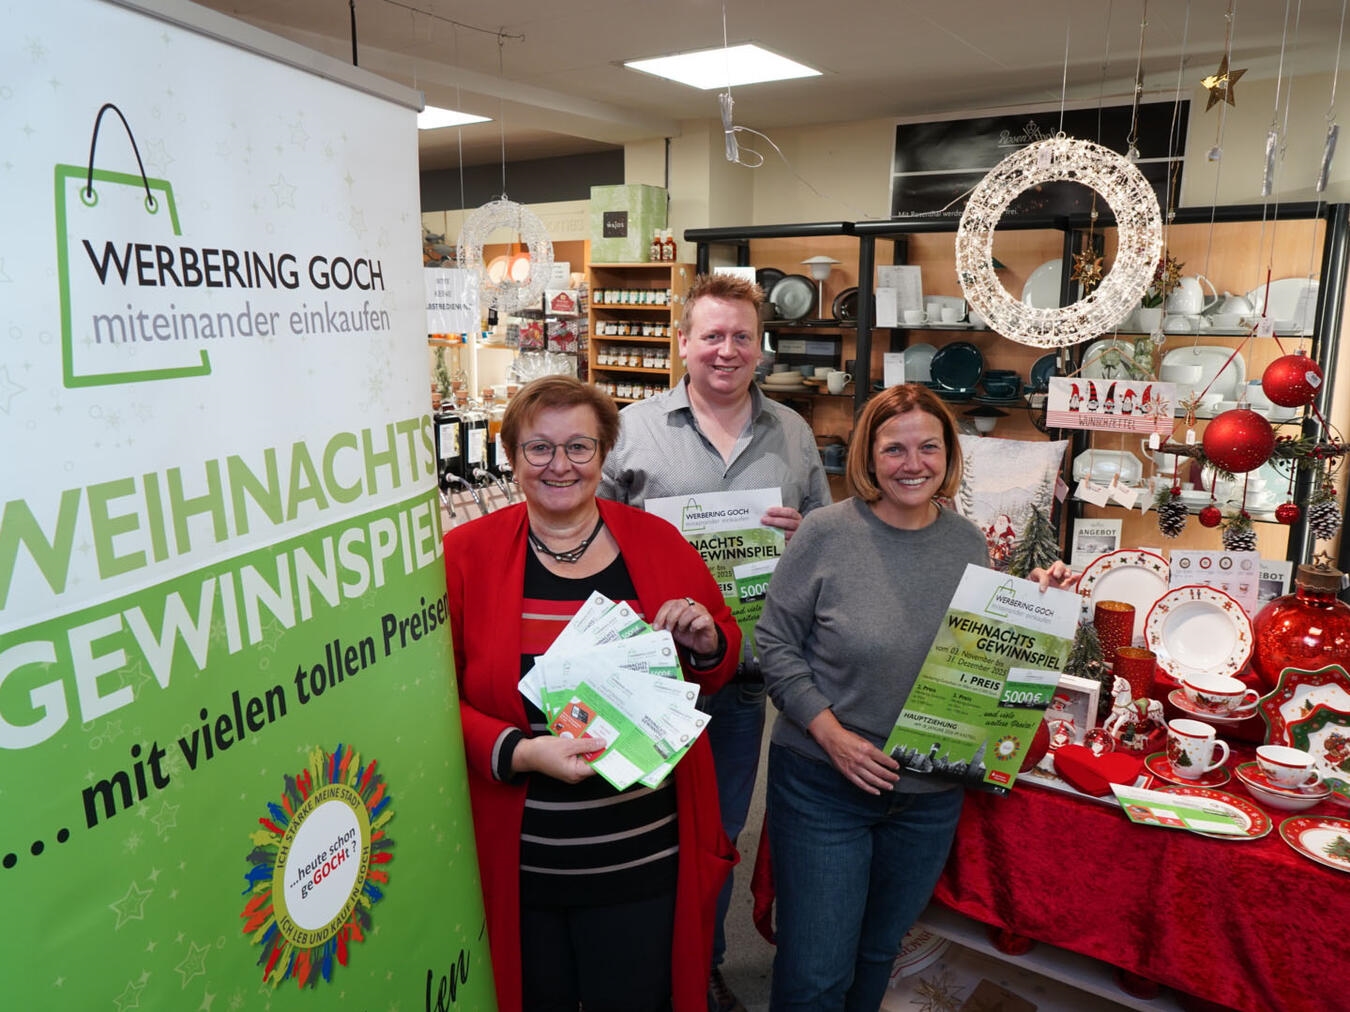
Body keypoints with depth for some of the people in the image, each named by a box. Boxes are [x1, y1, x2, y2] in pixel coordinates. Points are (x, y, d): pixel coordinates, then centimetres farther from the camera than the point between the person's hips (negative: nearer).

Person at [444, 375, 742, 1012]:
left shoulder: (658, 542, -2)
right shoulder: (465, 554, -7)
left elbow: (720, 666, 10)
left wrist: (705, 642, -13)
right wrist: (519, 752, -23)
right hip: (518, 865, -1)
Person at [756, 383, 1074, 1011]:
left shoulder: (969, 543, 0)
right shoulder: (828, 532, -13)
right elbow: (776, 642, -10)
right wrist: (829, 732, -18)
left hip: (930, 794, 4)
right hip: (823, 786, -4)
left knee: (879, 952, 23)